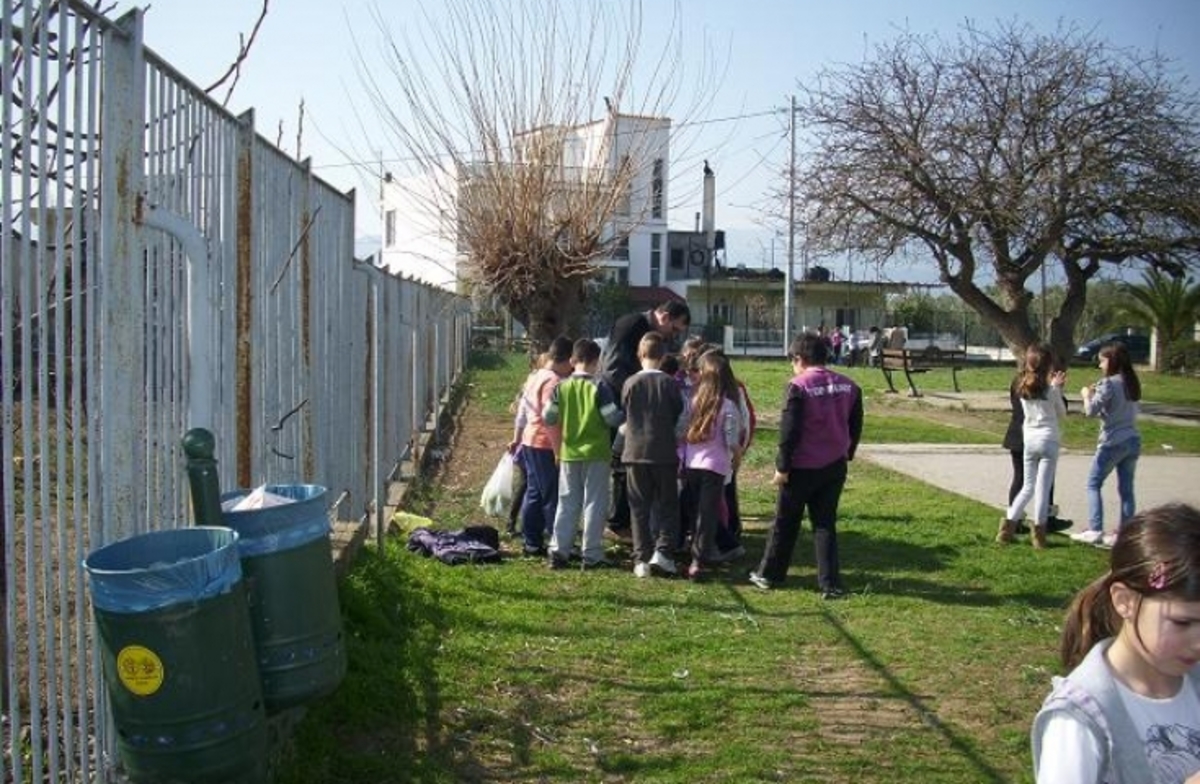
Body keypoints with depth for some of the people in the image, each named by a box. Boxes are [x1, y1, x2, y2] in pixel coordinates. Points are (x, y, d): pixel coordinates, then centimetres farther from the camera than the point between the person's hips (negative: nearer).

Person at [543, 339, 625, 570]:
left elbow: (548, 418, 0)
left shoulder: (561, 387, -1)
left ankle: (558, 551, 11)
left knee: (567, 503, 12)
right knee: (594, 504, 4)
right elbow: (613, 417, -15)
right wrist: (625, 416, 5)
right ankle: (592, 555, 6)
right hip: (596, 454, -3)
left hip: (569, 453, 3)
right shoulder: (599, 387, -11)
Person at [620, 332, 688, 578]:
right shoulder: (670, 383, -6)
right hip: (664, 453, -1)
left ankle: (642, 559, 4)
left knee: (639, 507, 7)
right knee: (667, 506, 9)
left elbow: (624, 415, 7)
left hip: (635, 452, 2)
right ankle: (662, 551, -5)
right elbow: (681, 417, 0)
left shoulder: (630, 383, -2)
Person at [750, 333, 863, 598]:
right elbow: (856, 426, 10)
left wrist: (782, 466, -10)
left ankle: (769, 575, 22)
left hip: (802, 467, -4)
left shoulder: (798, 387, -14)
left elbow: (789, 430, -16)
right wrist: (846, 454, 22)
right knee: (825, 524, 11)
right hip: (835, 466, 5)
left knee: (785, 523, 10)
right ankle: (830, 584, 6)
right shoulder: (849, 386, 4)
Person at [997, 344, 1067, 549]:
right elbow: (1062, 414, 3)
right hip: (1048, 441, -4)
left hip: (1029, 440, 5)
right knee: (1043, 488, 1)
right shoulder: (1050, 389, -9)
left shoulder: (1023, 387, 3)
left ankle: (1007, 526, 9)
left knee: (1028, 486, 15)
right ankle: (1038, 534, 6)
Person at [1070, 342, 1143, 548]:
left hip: (1113, 442, -7)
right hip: (1133, 440, 7)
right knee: (1126, 489, 8)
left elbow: (1091, 411, -17)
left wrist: (1087, 395, 3)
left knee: (1093, 484, 3)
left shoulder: (1109, 384, -13)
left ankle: (1095, 531, -4)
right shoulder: (1131, 383, 11)